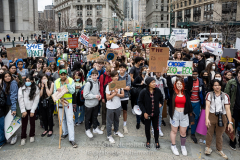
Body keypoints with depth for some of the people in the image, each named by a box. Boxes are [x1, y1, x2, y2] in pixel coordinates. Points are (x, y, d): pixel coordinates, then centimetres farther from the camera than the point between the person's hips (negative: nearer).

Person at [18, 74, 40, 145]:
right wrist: (23, 111, -12)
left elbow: (36, 100, -6)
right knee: (24, 124, 3)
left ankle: (32, 135, 30)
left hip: (32, 109, 0)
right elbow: (20, 100, -7)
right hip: (24, 109, 0)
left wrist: (32, 111, -10)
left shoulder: (36, 89, -5)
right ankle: (23, 137, 17)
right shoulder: (21, 89, -3)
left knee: (32, 123, 11)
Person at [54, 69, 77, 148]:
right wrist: (61, 98, -15)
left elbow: (72, 91, -19)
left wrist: (67, 83, -23)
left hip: (68, 102, -3)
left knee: (70, 120, -7)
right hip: (59, 102, 4)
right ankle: (65, 132, 39)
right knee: (62, 119, 17)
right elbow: (55, 93, 0)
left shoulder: (71, 81, -9)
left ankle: (71, 139, -4)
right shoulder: (56, 82, 0)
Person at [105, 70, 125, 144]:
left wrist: (117, 94, -20)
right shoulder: (109, 86, -16)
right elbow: (108, 97, -17)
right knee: (110, 121, 8)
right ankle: (109, 135, 21)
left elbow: (122, 95, -3)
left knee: (117, 120, 23)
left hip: (118, 105, 5)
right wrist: (114, 93, -24)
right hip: (110, 107, -4)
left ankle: (116, 131, 44)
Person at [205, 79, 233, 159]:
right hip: (211, 116, 0)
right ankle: (208, 147, 34)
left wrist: (230, 122, -12)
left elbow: (228, 109, -7)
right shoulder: (209, 94, -4)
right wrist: (207, 118, -25)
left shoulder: (225, 96, -3)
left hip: (222, 117, 1)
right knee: (209, 133, 10)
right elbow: (207, 106, -13)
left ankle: (219, 150, 34)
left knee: (219, 135, 11)